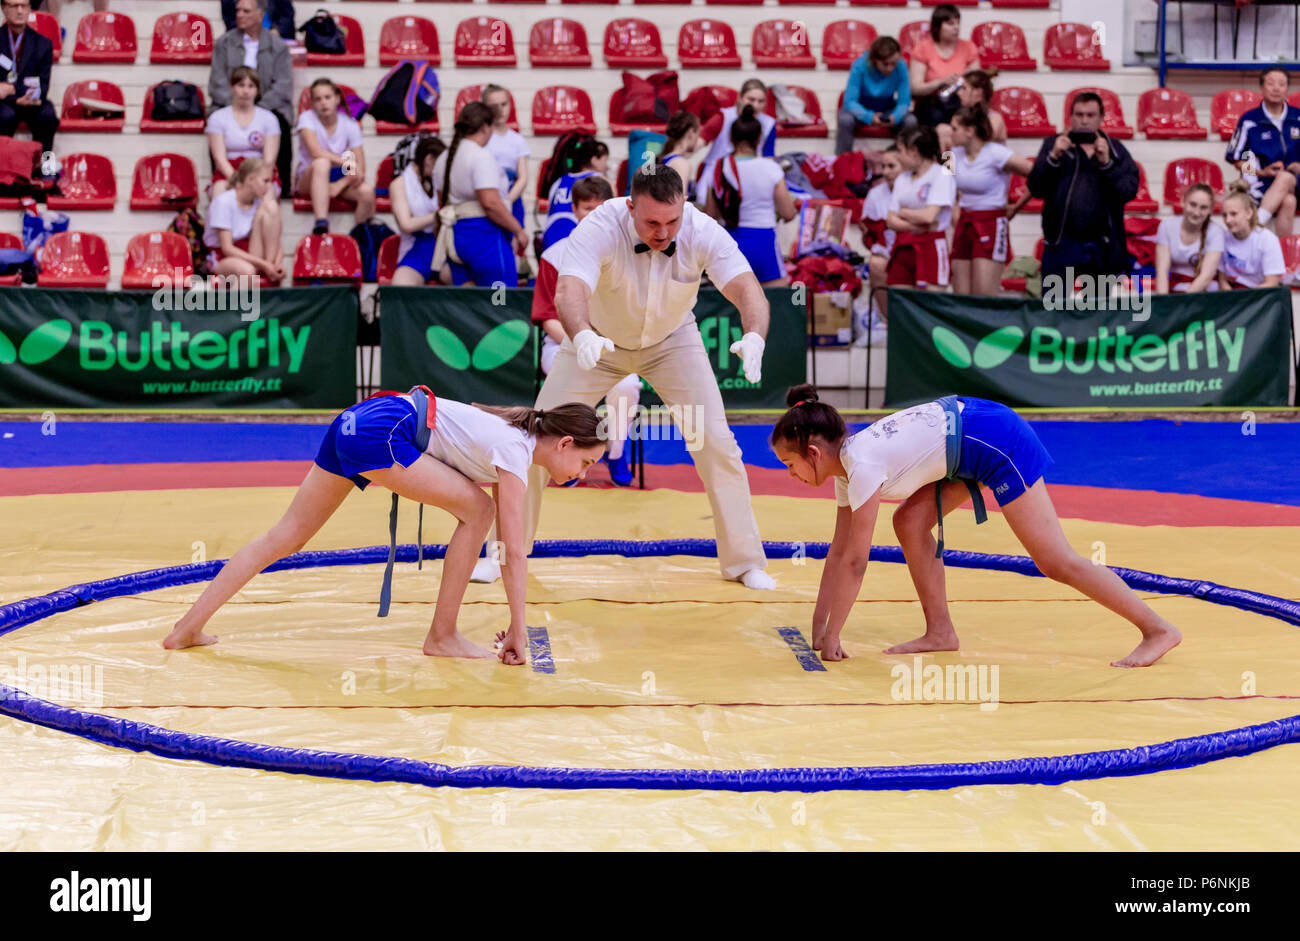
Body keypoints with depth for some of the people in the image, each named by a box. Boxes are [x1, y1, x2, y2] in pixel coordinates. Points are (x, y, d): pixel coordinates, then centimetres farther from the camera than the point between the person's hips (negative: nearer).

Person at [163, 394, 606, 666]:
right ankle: (442, 636, 3)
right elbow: (514, 552, -10)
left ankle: (188, 629, 9)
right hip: (380, 432, -9)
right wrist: (518, 631, -6)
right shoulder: (516, 451, -8)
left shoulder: (514, 436, 17)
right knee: (476, 510, -4)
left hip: (356, 422, 9)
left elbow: (508, 547, 22)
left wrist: (515, 626, 22)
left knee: (284, 536, 9)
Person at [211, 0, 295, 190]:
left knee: (281, 125, -32)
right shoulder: (224, 43, 10)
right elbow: (218, 83, 2)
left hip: (268, 104, -1)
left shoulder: (277, 46, 7)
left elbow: (283, 85, -3)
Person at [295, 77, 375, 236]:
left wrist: (340, 185, -24)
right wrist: (345, 161, -37)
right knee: (322, 163, -37)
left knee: (367, 191, -29)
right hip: (310, 179, -2)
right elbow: (315, 151, -26)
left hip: (341, 179, 2)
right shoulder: (307, 118, -7)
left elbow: (360, 171, -8)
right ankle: (321, 225, -47)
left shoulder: (350, 124, -3)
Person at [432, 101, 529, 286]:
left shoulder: (444, 159, 14)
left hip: (454, 234, 9)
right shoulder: (481, 157, -13)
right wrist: (518, 231, -14)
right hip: (485, 235, -9)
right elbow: (490, 203, -21)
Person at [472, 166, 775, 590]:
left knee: (716, 441, -9)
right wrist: (583, 336, -71)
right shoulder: (601, 228, -34)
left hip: (672, 340, 1)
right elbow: (569, 291, -48)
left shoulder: (703, 233, -30)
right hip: (599, 339, -1)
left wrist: (754, 337, -63)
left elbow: (748, 289, -41)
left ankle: (744, 560, 8)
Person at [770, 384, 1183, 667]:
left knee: (1056, 561, -6)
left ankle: (1158, 629, 1)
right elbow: (838, 550, 12)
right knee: (911, 522, 2)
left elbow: (854, 561, -19)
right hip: (971, 443, 10)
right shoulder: (846, 462, 6)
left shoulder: (863, 465, -20)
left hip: (997, 443, -10)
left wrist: (832, 636, -12)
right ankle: (940, 632, 8)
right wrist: (818, 626, 12)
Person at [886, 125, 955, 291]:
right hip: (903, 248, 6)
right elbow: (891, 220, 6)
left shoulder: (942, 175, -5)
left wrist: (902, 212, 1)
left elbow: (929, 216, -16)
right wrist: (914, 227, -11)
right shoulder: (903, 178, 15)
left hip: (931, 247, -6)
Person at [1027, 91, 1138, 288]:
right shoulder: (1054, 145, 6)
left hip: (1102, 248, 1)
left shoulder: (1115, 150, 8)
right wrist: (1053, 158, -16)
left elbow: (1129, 190, -4)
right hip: (1061, 244, -1)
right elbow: (1035, 188, -3)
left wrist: (1106, 163, -15)